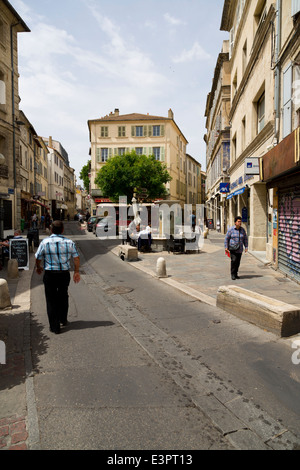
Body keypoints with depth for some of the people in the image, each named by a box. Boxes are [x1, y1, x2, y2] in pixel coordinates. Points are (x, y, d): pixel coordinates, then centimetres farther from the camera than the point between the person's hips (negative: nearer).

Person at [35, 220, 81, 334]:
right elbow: (76, 259, -5)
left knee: (51, 300, 9)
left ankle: (55, 327, 12)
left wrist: (38, 268, 19)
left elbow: (38, 258, -1)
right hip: (64, 274, 2)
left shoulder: (45, 242, -8)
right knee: (63, 297, 23)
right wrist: (76, 272, 7)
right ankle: (63, 319, 37)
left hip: (49, 275, -2)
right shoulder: (69, 242, -4)